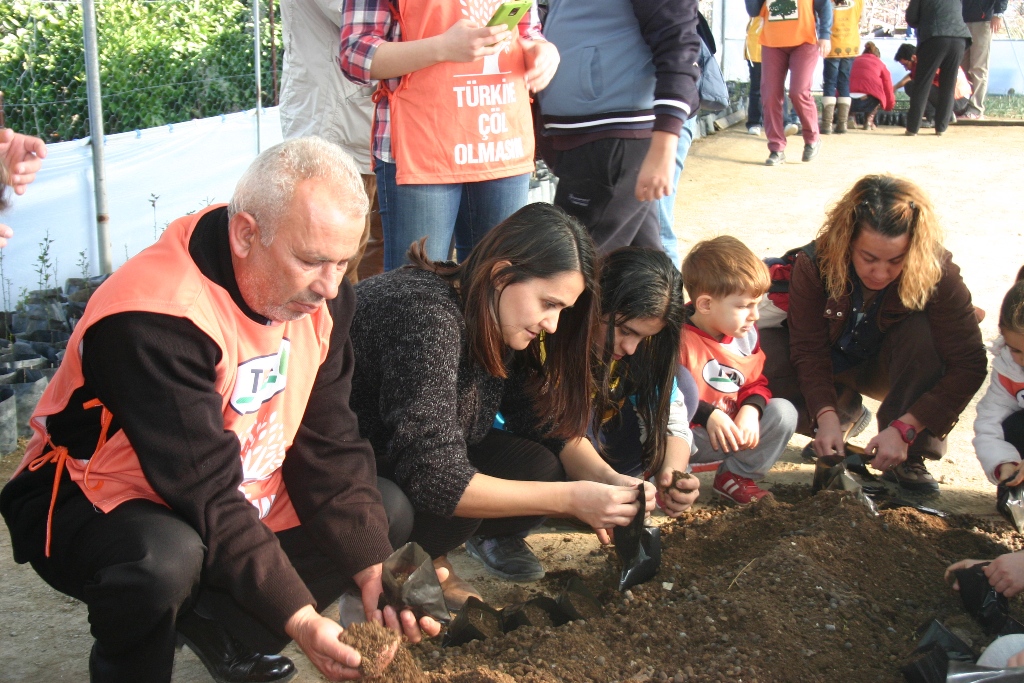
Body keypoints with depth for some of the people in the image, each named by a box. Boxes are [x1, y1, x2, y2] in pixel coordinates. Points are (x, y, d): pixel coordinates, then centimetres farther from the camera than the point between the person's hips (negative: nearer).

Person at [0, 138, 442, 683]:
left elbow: (327, 446, -8)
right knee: (166, 558, -39)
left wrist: (374, 571, -19)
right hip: (94, 509, -7)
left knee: (386, 511, -4)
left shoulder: (318, 292, -8)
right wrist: (297, 619, -35)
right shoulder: (153, 318, -31)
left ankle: (216, 626, 7)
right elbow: (205, 494, -33)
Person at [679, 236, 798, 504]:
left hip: (736, 429, 7)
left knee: (783, 411, -8)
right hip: (692, 434, -7)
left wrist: (750, 410, -11)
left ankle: (737, 476, 0)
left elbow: (757, 383, 11)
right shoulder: (679, 339, -21)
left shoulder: (747, 334, 3)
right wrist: (708, 416, -27)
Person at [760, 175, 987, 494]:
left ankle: (909, 458, -20)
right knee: (765, 349, -28)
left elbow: (968, 365, -32)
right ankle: (845, 410, 0)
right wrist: (827, 417, -40)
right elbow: (809, 350, -25)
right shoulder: (816, 263, -28)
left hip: (891, 369, -1)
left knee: (925, 331, -34)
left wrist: (904, 428, -39)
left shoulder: (937, 273, -31)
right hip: (831, 366, 1)